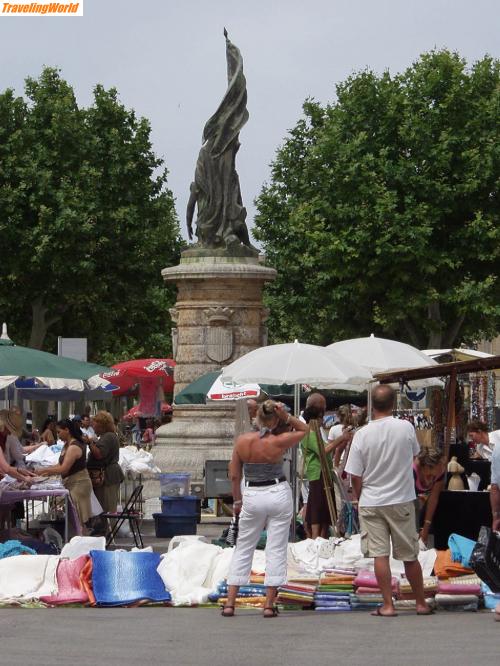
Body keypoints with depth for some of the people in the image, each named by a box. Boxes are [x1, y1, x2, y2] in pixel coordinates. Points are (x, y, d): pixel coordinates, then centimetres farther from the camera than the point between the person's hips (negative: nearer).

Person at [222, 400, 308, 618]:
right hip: (279, 494, -2)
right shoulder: (278, 442, -11)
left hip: (252, 496, 2)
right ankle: (269, 604, 3)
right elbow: (304, 429, 7)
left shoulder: (242, 440, -6)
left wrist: (237, 501, 13)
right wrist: (286, 416, -8)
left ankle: (230, 603, 7)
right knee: (276, 549, 5)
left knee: (243, 549, 10)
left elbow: (234, 475, 1)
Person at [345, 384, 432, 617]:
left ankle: (388, 605, 1)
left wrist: (360, 498, 10)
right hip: (401, 501, 1)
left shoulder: (362, 435, -10)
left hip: (371, 502, -1)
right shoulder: (406, 428, -9)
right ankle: (421, 603, 20)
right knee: (410, 556, 10)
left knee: (380, 555, 2)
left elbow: (355, 476, -5)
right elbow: (415, 452, 12)